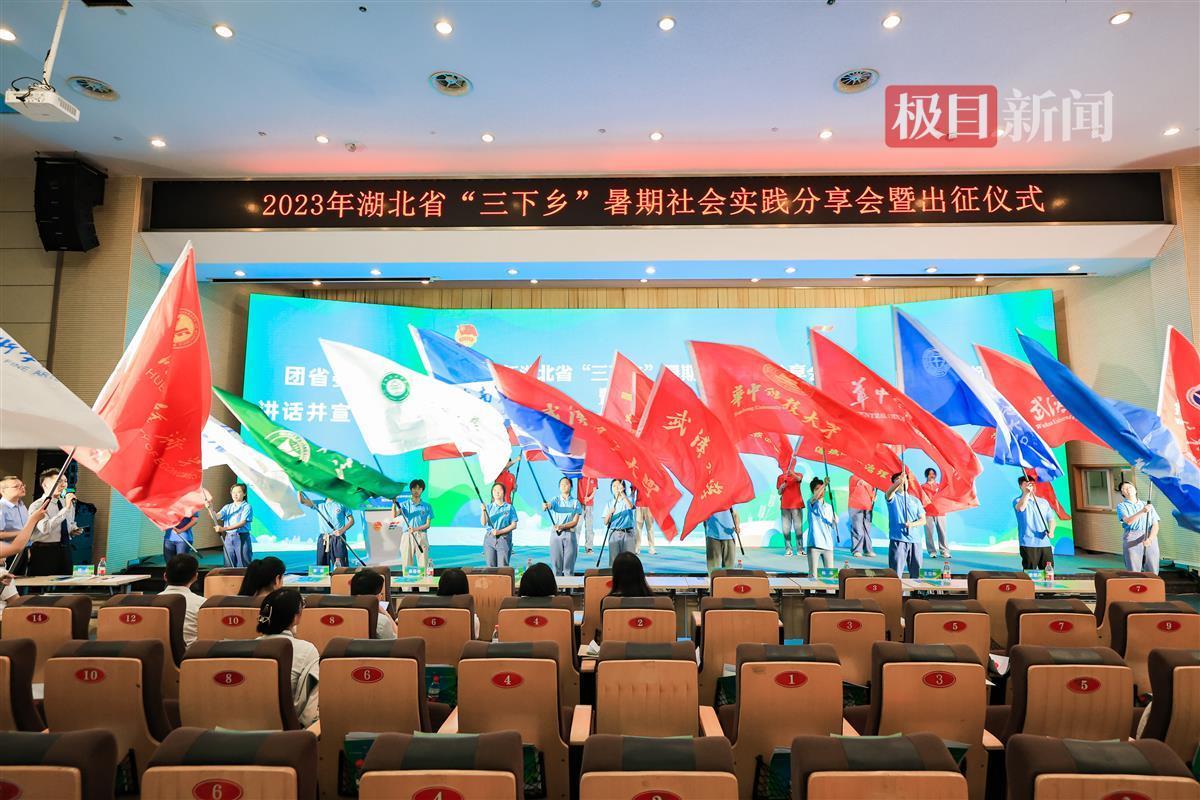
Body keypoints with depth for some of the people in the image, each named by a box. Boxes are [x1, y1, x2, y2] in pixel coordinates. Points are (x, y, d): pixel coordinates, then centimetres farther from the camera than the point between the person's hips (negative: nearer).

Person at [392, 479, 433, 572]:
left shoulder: (427, 506, 10)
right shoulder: (405, 504, 9)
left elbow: (427, 525, 4)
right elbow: (394, 516, -8)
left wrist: (416, 529, -12)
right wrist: (394, 503, -22)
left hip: (421, 536, 0)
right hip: (407, 536, 0)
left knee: (423, 565, -5)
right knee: (406, 564, -2)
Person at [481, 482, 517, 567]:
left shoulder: (509, 507, 4)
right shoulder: (489, 507, 8)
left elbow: (514, 525, 0)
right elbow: (483, 523, -5)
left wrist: (500, 531, -13)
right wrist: (483, 511, -23)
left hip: (504, 539, -2)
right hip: (489, 538, 2)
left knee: (503, 566, -6)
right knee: (490, 566, 0)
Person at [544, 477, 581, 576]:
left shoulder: (575, 502, 6)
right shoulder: (556, 500, 7)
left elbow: (575, 522, 0)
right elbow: (549, 505, -17)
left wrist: (562, 526, -16)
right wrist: (545, 505, -41)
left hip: (570, 535, 0)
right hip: (556, 534, 0)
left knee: (569, 565, -1)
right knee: (556, 564, 0)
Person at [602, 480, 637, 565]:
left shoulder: (628, 499, 6)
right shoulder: (610, 503, 11)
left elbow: (630, 506, -20)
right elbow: (605, 523, 6)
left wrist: (622, 492, -26)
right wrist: (610, 513, -13)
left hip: (628, 533, -2)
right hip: (614, 533, 2)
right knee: (613, 559, -2)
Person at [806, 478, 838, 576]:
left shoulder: (829, 507, 17)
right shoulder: (811, 503, 2)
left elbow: (833, 526, 14)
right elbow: (815, 498, -23)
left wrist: (835, 522, -10)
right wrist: (824, 484, -36)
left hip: (828, 545, 5)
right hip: (814, 544, -4)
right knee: (813, 574, -6)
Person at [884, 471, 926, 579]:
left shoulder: (915, 500, 16)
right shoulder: (893, 497, 5)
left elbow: (923, 520, 12)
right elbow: (889, 492, -21)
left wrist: (912, 524, -11)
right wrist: (900, 481, -40)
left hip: (914, 540, 4)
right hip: (897, 540, -4)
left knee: (916, 572, 8)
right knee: (896, 573, -7)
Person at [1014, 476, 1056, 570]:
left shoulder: (1044, 502, 18)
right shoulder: (1018, 501, 0)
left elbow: (1051, 519, 17)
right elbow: (1020, 508, -24)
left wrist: (1051, 531, -3)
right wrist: (1026, 493, -37)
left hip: (1045, 543, 5)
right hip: (1028, 544, -5)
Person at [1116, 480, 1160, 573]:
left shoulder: (1147, 505, 14)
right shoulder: (1121, 506, 6)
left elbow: (1155, 525, 5)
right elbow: (1128, 521, -13)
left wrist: (1150, 539, -13)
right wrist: (1142, 512, -28)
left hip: (1151, 539, 3)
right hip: (1132, 540, -3)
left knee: (1152, 572, 0)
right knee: (1134, 572, -4)